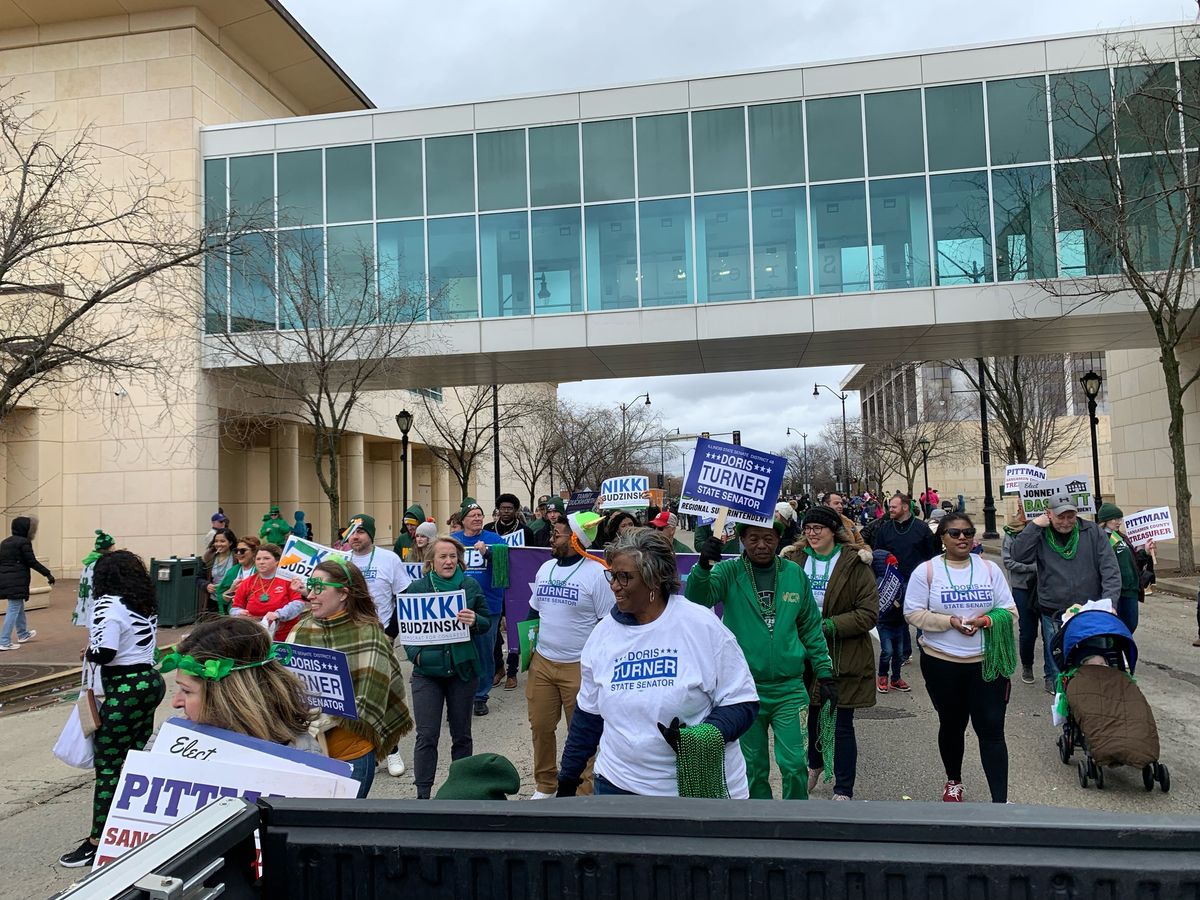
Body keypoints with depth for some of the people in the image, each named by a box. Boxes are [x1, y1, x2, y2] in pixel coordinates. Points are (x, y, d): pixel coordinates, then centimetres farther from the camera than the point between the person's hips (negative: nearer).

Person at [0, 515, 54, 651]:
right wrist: (48, 574, -10)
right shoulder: (24, 542, -11)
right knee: (14, 609, -3)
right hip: (17, 582, -9)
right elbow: (32, 562, -14)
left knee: (19, 607, 23)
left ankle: (23, 634, 38)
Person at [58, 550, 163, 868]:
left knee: (108, 766, -1)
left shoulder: (109, 604, -12)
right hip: (150, 681, 8)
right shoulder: (146, 604, 11)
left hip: (125, 689, -8)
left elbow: (104, 653, -21)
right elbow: (135, 642, 12)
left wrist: (88, 653, -1)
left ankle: (99, 841, 5)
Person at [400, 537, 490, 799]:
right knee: (426, 736, -1)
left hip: (463, 669, 1)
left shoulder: (471, 586, 1)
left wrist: (475, 621, -20)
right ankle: (423, 794, 9)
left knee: (461, 734, 12)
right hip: (427, 671, -1)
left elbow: (487, 622, 2)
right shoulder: (416, 588, 0)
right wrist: (415, 653, -12)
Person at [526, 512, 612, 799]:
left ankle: (584, 791, 19)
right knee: (540, 727, 12)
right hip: (541, 662, 6)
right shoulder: (545, 568, 9)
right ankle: (544, 785, 30)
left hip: (579, 667, -6)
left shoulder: (596, 573, -11)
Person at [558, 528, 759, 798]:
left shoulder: (702, 625, -12)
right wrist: (568, 777, 13)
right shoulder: (604, 632, 1)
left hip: (698, 787, -3)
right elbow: (588, 715, 10)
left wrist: (704, 734, -25)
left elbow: (741, 702, -9)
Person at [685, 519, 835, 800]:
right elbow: (698, 597, -24)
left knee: (794, 764, 0)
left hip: (789, 689, 1)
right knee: (753, 766, 12)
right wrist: (703, 566, -43)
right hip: (744, 689, -1)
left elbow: (811, 628, 10)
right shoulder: (729, 572, -6)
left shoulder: (795, 574, 1)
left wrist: (825, 673, 9)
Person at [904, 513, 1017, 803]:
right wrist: (950, 621, -18)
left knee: (992, 730, -4)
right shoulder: (926, 571, -4)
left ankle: (1000, 800, 0)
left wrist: (985, 621, -16)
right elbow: (913, 613, -6)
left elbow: (1008, 610, 4)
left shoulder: (990, 569, 2)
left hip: (987, 662, 1)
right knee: (952, 726, 16)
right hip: (942, 663, 0)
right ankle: (953, 781, 39)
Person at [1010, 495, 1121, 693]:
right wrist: (1035, 526, -15)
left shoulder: (1093, 532, -1)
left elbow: (1110, 569, -4)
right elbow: (1018, 554, -15)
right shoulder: (1040, 535, 0)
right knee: (1059, 667, 5)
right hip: (1054, 617, 0)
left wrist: (1109, 602, -16)